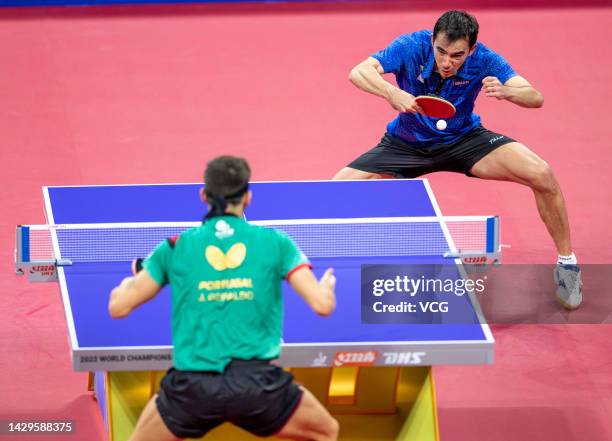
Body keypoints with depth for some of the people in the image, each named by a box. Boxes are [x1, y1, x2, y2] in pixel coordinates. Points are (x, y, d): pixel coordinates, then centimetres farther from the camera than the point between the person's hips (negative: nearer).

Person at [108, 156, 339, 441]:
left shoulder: (176, 246, 6)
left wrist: (129, 282, 33)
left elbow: (118, 307, 9)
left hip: (192, 386, 1)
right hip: (256, 385, -1)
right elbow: (322, 305, -1)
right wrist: (327, 285, 23)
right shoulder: (275, 242, 4)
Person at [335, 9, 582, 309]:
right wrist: (392, 93, -56)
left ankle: (566, 262, 0)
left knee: (542, 175, -21)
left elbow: (536, 98, -28)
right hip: (406, 144, 0)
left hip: (463, 139, 0)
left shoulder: (483, 60, -24)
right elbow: (358, 72, -37)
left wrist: (506, 91, -50)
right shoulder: (411, 47, -27)